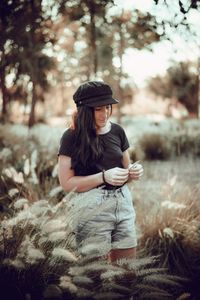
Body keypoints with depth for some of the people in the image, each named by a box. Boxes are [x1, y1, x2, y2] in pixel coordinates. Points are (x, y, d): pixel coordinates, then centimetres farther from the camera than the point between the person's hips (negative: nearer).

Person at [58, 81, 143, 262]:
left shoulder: (117, 131, 7)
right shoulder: (72, 137, -6)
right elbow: (66, 183, -9)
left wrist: (133, 172, -4)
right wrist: (104, 177, -18)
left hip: (124, 203, 5)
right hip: (93, 208, -4)